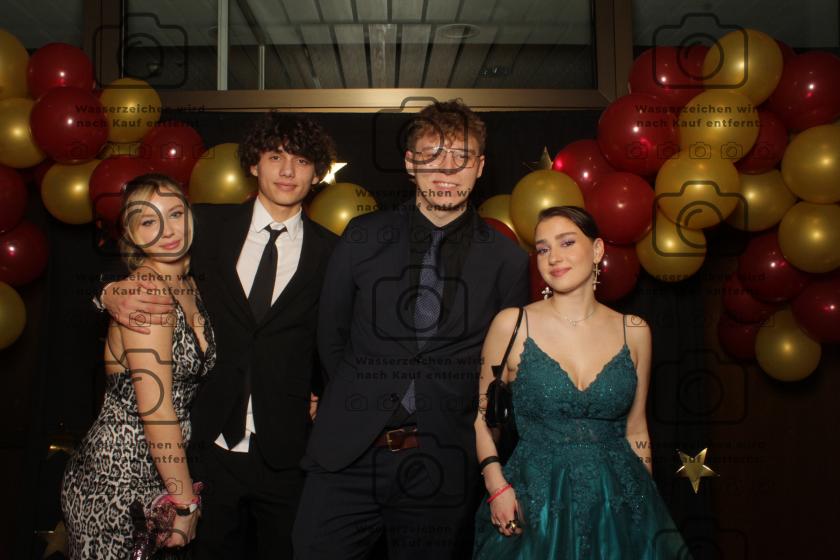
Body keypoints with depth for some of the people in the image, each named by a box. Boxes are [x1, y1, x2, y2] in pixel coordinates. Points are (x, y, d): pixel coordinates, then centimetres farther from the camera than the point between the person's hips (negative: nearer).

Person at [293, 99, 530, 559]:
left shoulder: (507, 260, 1)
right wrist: (359, 406, 11)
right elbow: (330, 336, 12)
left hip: (442, 469, 0)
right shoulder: (362, 237, 4)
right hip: (347, 455, 1)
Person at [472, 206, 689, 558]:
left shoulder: (634, 332, 2)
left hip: (618, 505, 2)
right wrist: (497, 485, -10)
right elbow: (481, 415, 2)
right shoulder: (511, 324, -4)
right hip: (534, 506, -2)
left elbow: (635, 430, 10)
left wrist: (647, 502, 10)